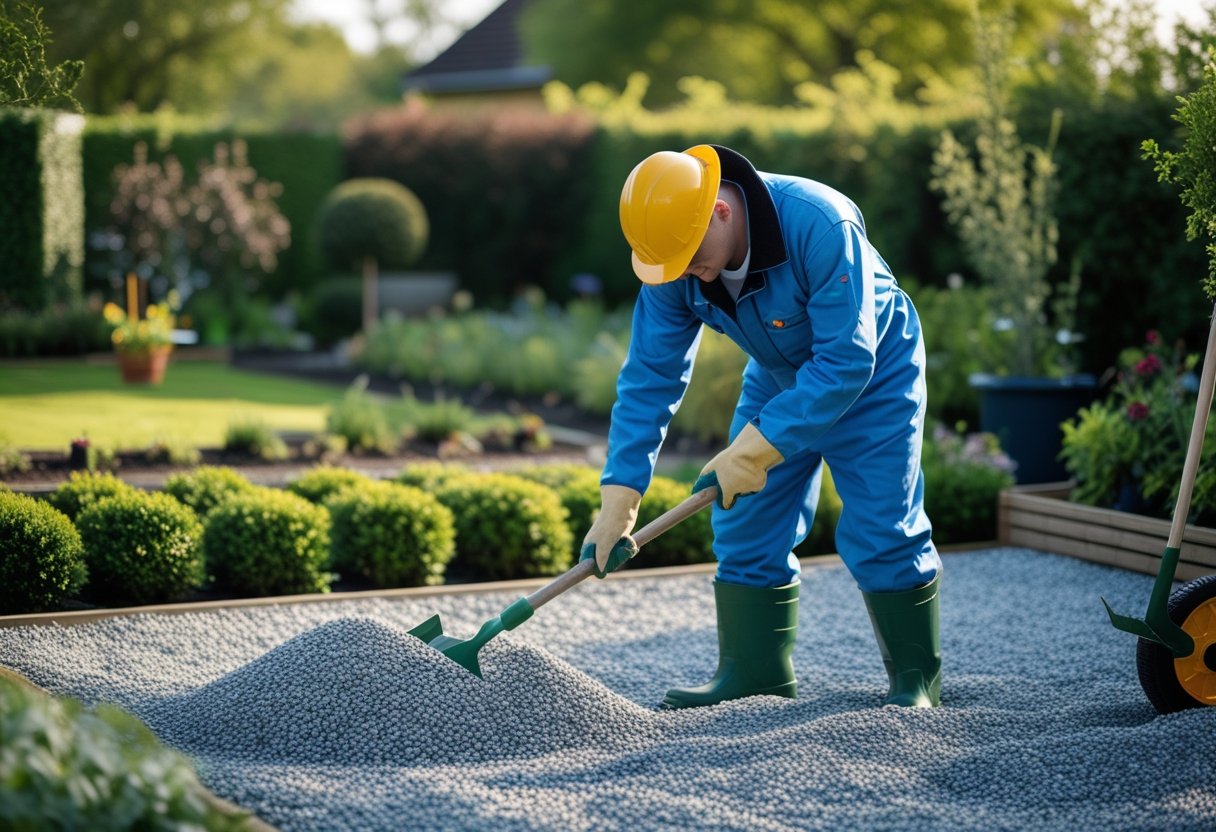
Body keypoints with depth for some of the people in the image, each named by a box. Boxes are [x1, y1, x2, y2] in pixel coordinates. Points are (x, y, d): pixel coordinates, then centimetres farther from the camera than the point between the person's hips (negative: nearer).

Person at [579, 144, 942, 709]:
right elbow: (649, 378, -17)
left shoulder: (820, 225, -38)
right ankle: (753, 670, 13)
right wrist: (618, 499, -23)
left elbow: (845, 362, -37)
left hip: (871, 374, -5)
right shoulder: (672, 263, -20)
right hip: (779, 379, 6)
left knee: (881, 532, -8)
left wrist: (757, 449, -38)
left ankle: (916, 678, 7)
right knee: (743, 527, 2)